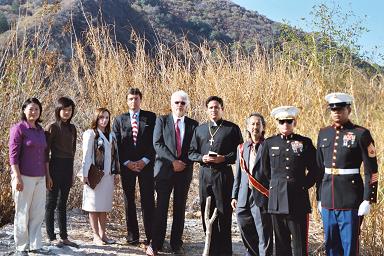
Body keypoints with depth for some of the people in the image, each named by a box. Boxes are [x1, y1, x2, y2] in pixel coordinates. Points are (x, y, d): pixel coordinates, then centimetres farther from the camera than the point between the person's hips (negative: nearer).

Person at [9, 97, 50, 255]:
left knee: (38, 213, 9)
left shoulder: (40, 130, 13)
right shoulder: (18, 128, -6)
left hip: (40, 178, 6)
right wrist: (17, 177, -17)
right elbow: (13, 155, -11)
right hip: (24, 177, -6)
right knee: (22, 213, 2)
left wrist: (48, 176, 17)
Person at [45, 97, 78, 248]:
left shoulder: (72, 128, 10)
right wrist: (46, 172, -13)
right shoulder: (52, 128, -8)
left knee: (63, 204, 12)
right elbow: (45, 151, -10)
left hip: (68, 167, 6)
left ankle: (64, 237, 17)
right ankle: (51, 238, 10)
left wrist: (72, 171, 15)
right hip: (55, 166, -6)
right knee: (51, 203, 3)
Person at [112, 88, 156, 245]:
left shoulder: (151, 117, 5)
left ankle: (150, 236, 3)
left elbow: (155, 141, 0)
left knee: (148, 200, -2)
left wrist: (145, 160, -8)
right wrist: (127, 162, -6)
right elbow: (117, 144, 4)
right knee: (129, 201, 5)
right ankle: (132, 235, 13)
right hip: (127, 165, 2)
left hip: (146, 164, -1)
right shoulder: (119, 120, 9)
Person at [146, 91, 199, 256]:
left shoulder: (193, 124, 9)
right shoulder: (162, 121, 4)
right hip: (165, 169, -2)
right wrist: (173, 161, -14)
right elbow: (157, 144, -6)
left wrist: (184, 163, -8)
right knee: (161, 208, -2)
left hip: (184, 171, 2)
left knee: (180, 208, 7)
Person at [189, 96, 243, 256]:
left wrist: (224, 158, -15)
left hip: (223, 174, -4)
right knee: (206, 213, 7)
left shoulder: (232, 128, 3)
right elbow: (191, 152, 13)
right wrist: (202, 158, -6)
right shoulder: (199, 129, 14)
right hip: (205, 174, 4)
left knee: (224, 213, -2)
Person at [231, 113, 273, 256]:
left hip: (261, 197, -5)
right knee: (246, 231, 12)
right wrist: (234, 195, 13)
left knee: (264, 234, -1)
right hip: (244, 197, 5)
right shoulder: (242, 148, 14)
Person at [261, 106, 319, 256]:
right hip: (277, 198, 2)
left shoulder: (305, 142, 3)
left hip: (299, 199, -2)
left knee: (300, 243, 0)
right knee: (281, 242, 9)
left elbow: (314, 170, 9)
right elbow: (265, 170, 19)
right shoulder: (269, 143, 7)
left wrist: (305, 185, 2)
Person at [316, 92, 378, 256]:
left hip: (351, 200, -5)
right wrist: (319, 197, 14)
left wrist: (368, 200, -11)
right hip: (328, 200, 5)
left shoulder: (361, 134, -6)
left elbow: (371, 171, -7)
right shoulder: (324, 134, 9)